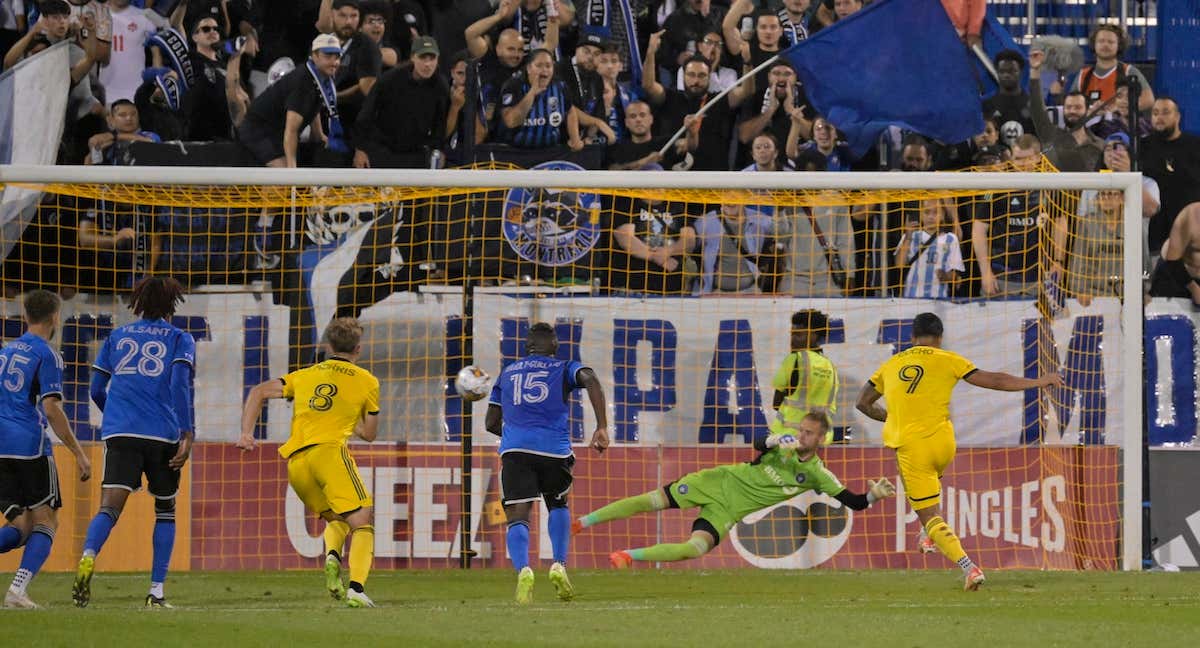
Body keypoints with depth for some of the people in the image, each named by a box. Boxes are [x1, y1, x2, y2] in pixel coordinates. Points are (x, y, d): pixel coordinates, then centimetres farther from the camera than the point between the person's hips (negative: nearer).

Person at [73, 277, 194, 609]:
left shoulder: (117, 337, 18)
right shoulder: (180, 340, 8)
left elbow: (96, 390, 18)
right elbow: (180, 385, -8)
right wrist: (187, 434, -11)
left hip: (119, 432, 1)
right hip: (163, 434, -1)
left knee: (110, 507, -11)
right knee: (165, 510, 16)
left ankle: (88, 557, -43)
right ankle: (157, 591, 8)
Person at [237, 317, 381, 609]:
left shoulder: (305, 375, 24)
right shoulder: (366, 381, 14)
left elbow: (258, 393, 21)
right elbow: (369, 434, 20)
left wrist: (247, 433, 16)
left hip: (295, 462, 5)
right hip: (330, 451, -5)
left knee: (336, 519, 23)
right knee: (362, 522, -6)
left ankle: (332, 556, -8)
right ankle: (356, 589, -27)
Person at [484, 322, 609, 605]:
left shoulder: (507, 373, 24)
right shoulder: (564, 368, 16)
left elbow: (492, 423, 25)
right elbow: (590, 380, -6)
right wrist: (602, 428, -10)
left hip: (515, 449, 0)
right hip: (555, 449, 0)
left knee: (518, 518, -5)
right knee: (558, 505, 25)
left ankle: (522, 569, -33)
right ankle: (559, 566, 6)